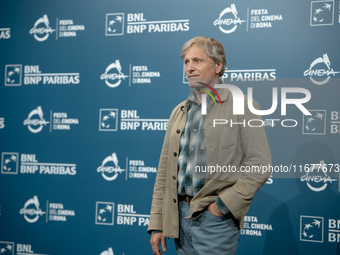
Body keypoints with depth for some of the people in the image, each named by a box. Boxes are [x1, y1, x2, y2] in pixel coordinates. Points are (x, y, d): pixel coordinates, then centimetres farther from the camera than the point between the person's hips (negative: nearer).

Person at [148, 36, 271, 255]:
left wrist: (224, 205, -15)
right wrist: (157, 225, 6)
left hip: (215, 218, -5)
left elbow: (259, 166, -11)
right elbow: (164, 172, 11)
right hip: (180, 215, 5)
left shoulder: (242, 107, -4)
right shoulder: (179, 112, 13)